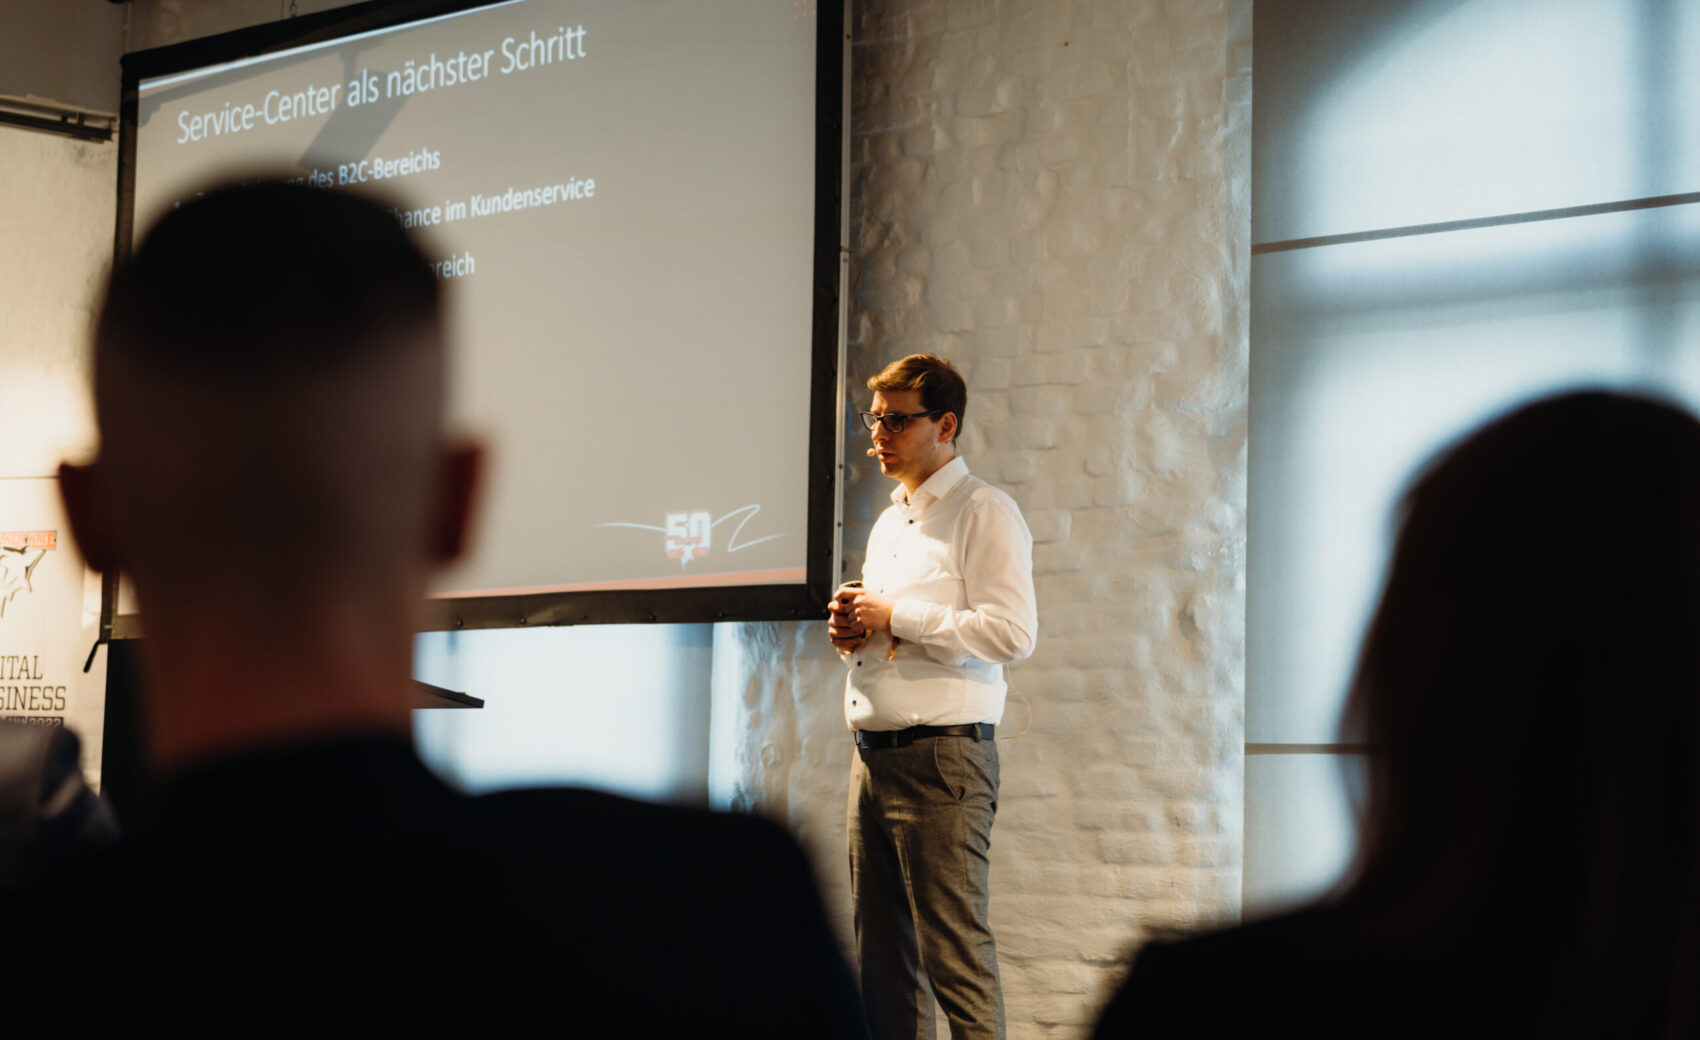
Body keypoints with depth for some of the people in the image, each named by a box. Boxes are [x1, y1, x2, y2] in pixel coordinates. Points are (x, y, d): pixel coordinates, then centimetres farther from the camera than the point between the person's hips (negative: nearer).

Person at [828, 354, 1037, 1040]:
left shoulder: (983, 513, -5)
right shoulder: (889, 523, 23)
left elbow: (1012, 632, -17)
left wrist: (897, 617, -14)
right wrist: (851, 630, 9)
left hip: (941, 755, -9)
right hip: (873, 753, 9)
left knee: (955, 954, -9)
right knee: (881, 958, 9)